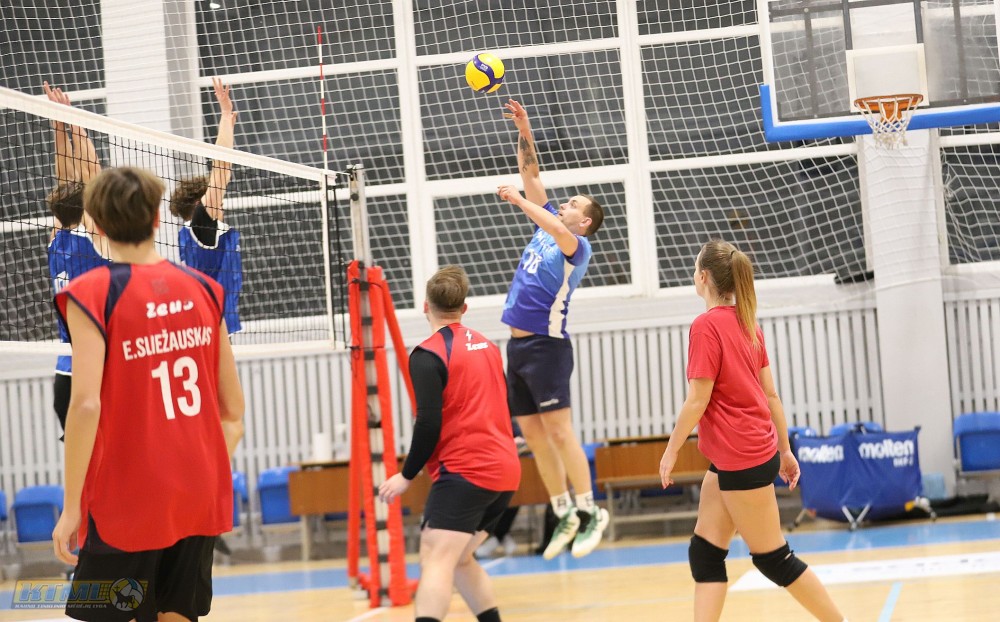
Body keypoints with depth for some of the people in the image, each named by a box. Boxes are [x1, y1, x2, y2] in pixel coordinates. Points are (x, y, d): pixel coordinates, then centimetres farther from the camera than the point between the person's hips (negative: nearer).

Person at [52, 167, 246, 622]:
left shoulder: (92, 294, -9)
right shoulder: (202, 289, 6)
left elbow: (87, 403, -18)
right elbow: (233, 410, 10)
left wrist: (71, 507, -13)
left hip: (125, 503, -5)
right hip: (200, 499, 5)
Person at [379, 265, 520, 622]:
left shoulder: (428, 355, -8)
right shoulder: (488, 347, 15)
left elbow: (429, 424, -15)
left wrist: (407, 475, -6)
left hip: (464, 472, -8)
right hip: (504, 471, 8)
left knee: (436, 560, -18)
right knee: (460, 558, 21)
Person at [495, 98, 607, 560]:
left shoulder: (578, 245, -7)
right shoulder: (548, 223, 15)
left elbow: (557, 232, -30)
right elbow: (530, 173, 15)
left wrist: (519, 201, -26)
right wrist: (523, 132, 4)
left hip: (546, 344, -8)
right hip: (518, 344, 8)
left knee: (558, 430, -11)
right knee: (533, 434, 7)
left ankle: (589, 511, -7)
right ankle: (564, 516, 12)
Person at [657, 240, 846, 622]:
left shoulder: (706, 325, -15)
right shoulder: (747, 323, 9)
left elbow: (697, 401, -16)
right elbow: (770, 394, 13)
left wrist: (671, 451, -7)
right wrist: (784, 449, 19)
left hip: (741, 460, -9)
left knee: (773, 558, 2)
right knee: (704, 551, 6)